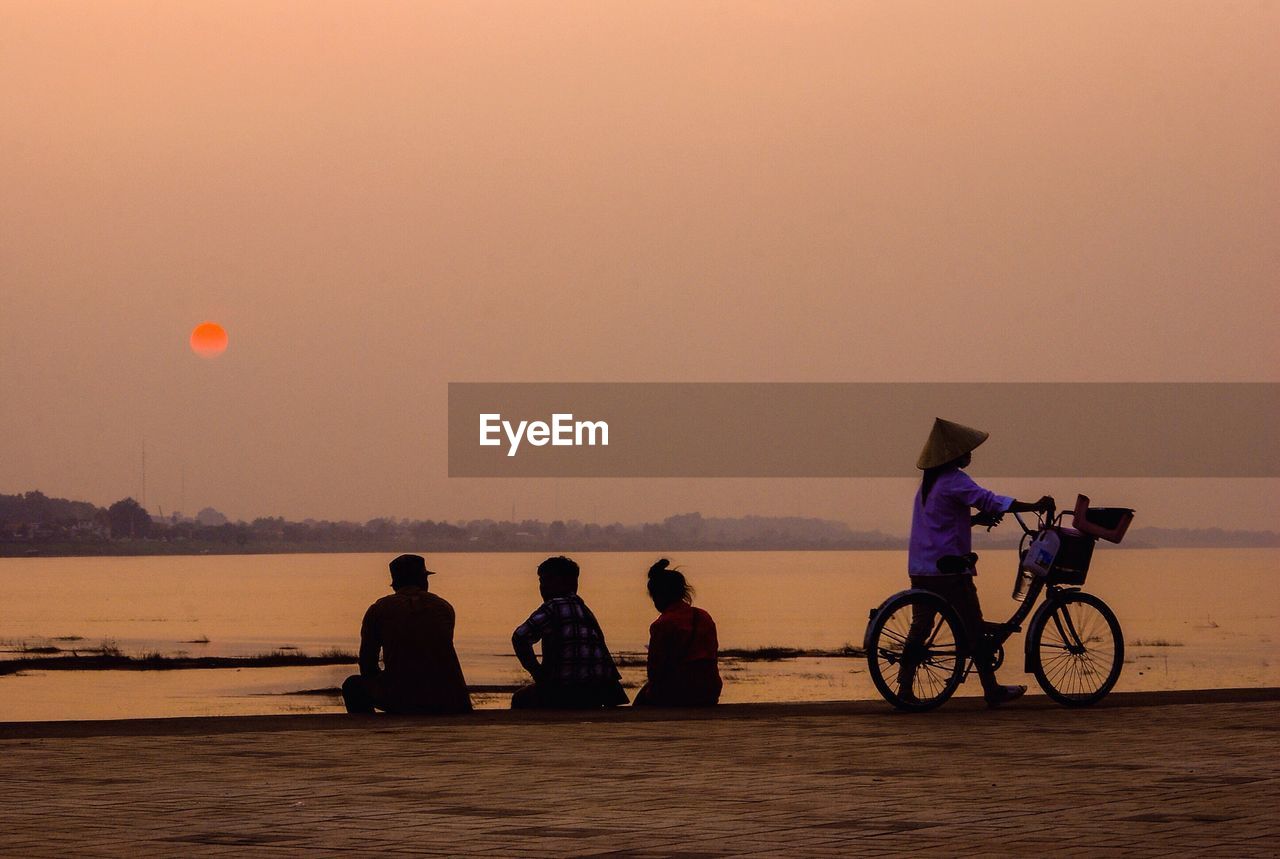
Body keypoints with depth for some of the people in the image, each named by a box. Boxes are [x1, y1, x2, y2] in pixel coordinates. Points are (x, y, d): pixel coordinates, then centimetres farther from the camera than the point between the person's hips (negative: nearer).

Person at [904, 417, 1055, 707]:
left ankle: (904, 689, 8)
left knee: (920, 627, 11)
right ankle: (992, 690, 3)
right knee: (974, 629, -1)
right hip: (948, 569, -9)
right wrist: (1034, 506, -22)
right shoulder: (954, 480, -13)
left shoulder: (929, 482, 16)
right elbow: (988, 500, -23)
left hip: (921, 569, 9)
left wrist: (976, 519, 13)